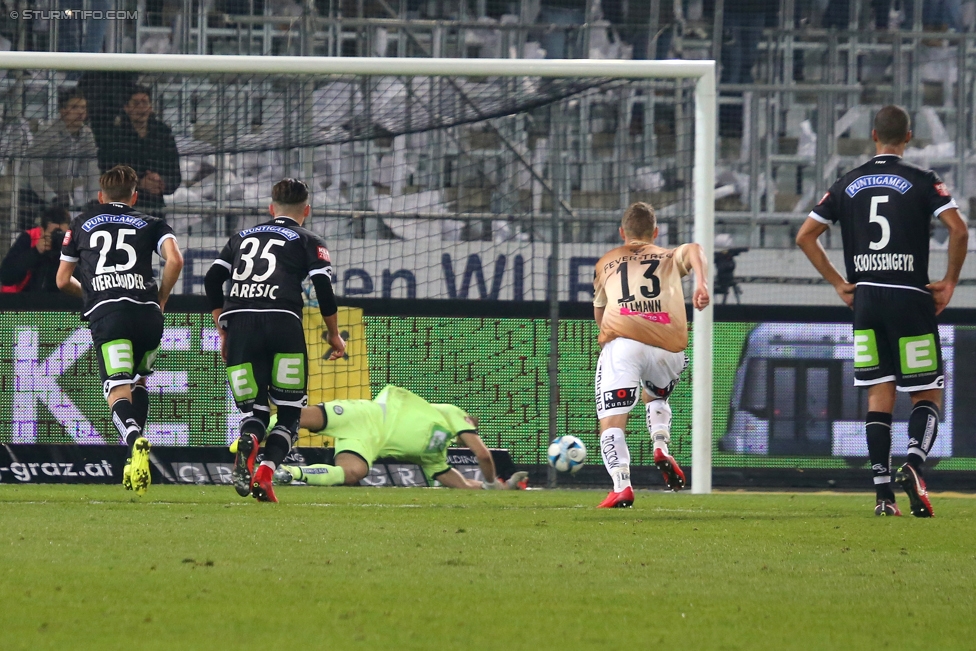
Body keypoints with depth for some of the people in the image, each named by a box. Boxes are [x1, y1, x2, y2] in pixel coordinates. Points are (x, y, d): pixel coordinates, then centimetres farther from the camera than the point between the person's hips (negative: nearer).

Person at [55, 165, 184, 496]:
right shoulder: (150, 224, 20)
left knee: (118, 391, -13)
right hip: (147, 313, 2)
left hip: (105, 314, -2)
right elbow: (175, 260, 1)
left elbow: (63, 280, 26)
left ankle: (135, 440, -44)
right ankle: (136, 457, 9)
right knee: (139, 381, 24)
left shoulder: (81, 224, 24)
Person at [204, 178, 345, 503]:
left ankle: (248, 441, -30)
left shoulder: (242, 237, 26)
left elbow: (212, 280, 20)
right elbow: (324, 289, 3)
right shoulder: (308, 242, 15)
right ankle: (265, 473, -17)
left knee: (255, 410, 8)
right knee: (290, 412, 8)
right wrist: (334, 335, 17)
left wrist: (223, 331, 27)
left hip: (238, 322, 3)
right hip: (282, 322, -3)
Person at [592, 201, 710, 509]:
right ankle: (661, 447, 4)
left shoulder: (606, 263, 29)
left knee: (611, 424, -6)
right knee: (656, 396, 32)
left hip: (622, 342, -2)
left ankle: (621, 486, -28)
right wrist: (701, 284, -13)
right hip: (668, 346, 2)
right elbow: (693, 250, 2)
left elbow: (598, 315, 39)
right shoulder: (671, 258, 26)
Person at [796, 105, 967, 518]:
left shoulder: (848, 185, 9)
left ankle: (883, 493, -1)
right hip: (910, 298, -3)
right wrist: (949, 282, -2)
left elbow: (805, 236, 11)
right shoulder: (922, 182, -2)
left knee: (879, 396, 7)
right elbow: (958, 229, -14)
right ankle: (914, 462, -23)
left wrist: (838, 283, 14)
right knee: (927, 394, 4)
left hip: (865, 299, 3)